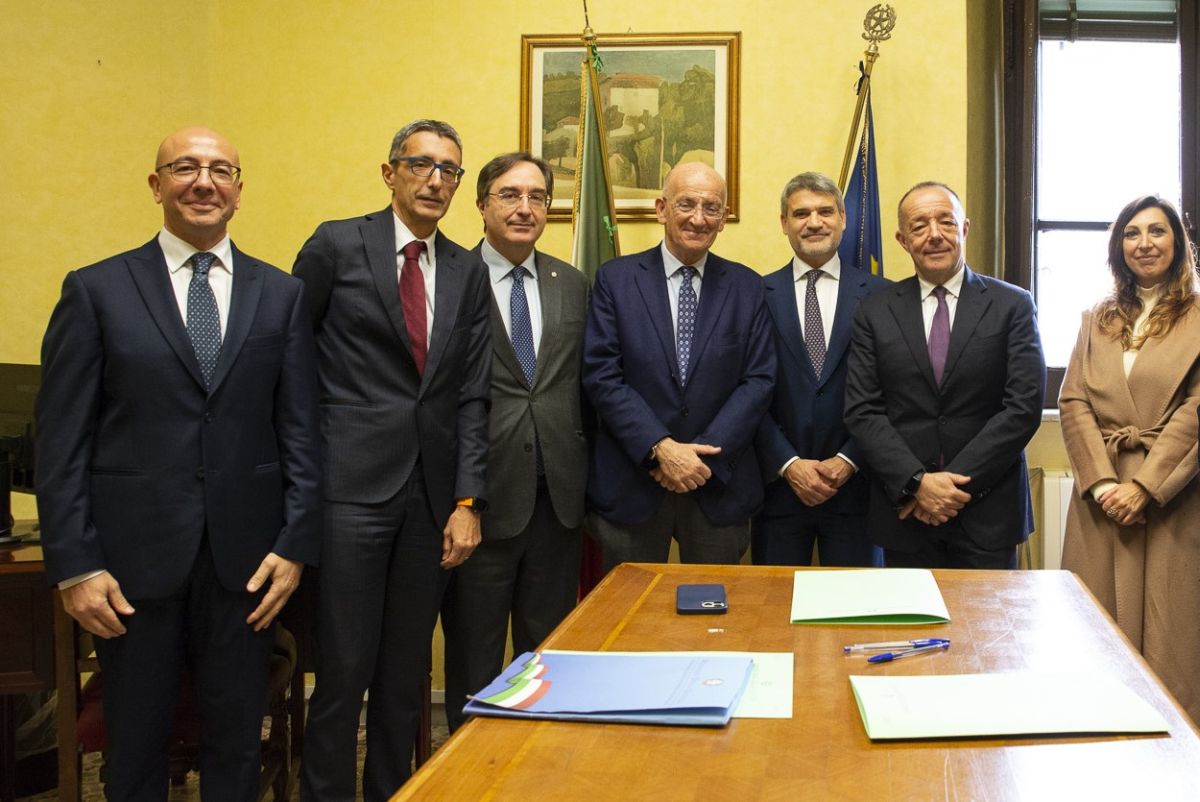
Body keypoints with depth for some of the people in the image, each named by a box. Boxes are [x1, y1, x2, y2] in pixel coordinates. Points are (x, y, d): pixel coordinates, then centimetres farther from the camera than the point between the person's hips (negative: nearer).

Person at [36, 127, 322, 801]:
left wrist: (296, 543, -3)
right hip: (134, 555, -1)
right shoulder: (97, 290, 1)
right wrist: (74, 565, -7)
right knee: (136, 744, 12)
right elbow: (62, 441, -2)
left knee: (237, 744, 12)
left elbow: (301, 431, 4)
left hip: (246, 556, 1)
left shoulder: (282, 295, 6)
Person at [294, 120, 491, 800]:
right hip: (351, 485, -4)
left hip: (432, 491, 4)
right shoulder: (337, 246, 0)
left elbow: (472, 396, 7)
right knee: (344, 668, -1)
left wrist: (467, 500, 1)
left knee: (408, 671, 11)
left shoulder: (469, 273, 11)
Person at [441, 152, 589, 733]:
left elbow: (584, 385, 12)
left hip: (557, 495, 4)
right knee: (474, 657, 10)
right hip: (483, 495, -4)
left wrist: (583, 475, 4)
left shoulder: (573, 285, 10)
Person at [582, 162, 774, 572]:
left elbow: (759, 380, -1)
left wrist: (704, 453, -12)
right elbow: (601, 376, -7)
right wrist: (661, 448, -16)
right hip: (630, 484, -1)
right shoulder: (615, 278, 0)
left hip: (720, 485, 2)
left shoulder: (747, 286, 5)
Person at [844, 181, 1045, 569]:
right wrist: (917, 482, -13)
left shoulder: (1012, 305, 1)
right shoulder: (875, 311, 4)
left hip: (987, 513, -1)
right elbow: (861, 411, -1)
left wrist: (957, 482, -12)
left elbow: (1024, 406, -6)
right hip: (903, 511, 1)